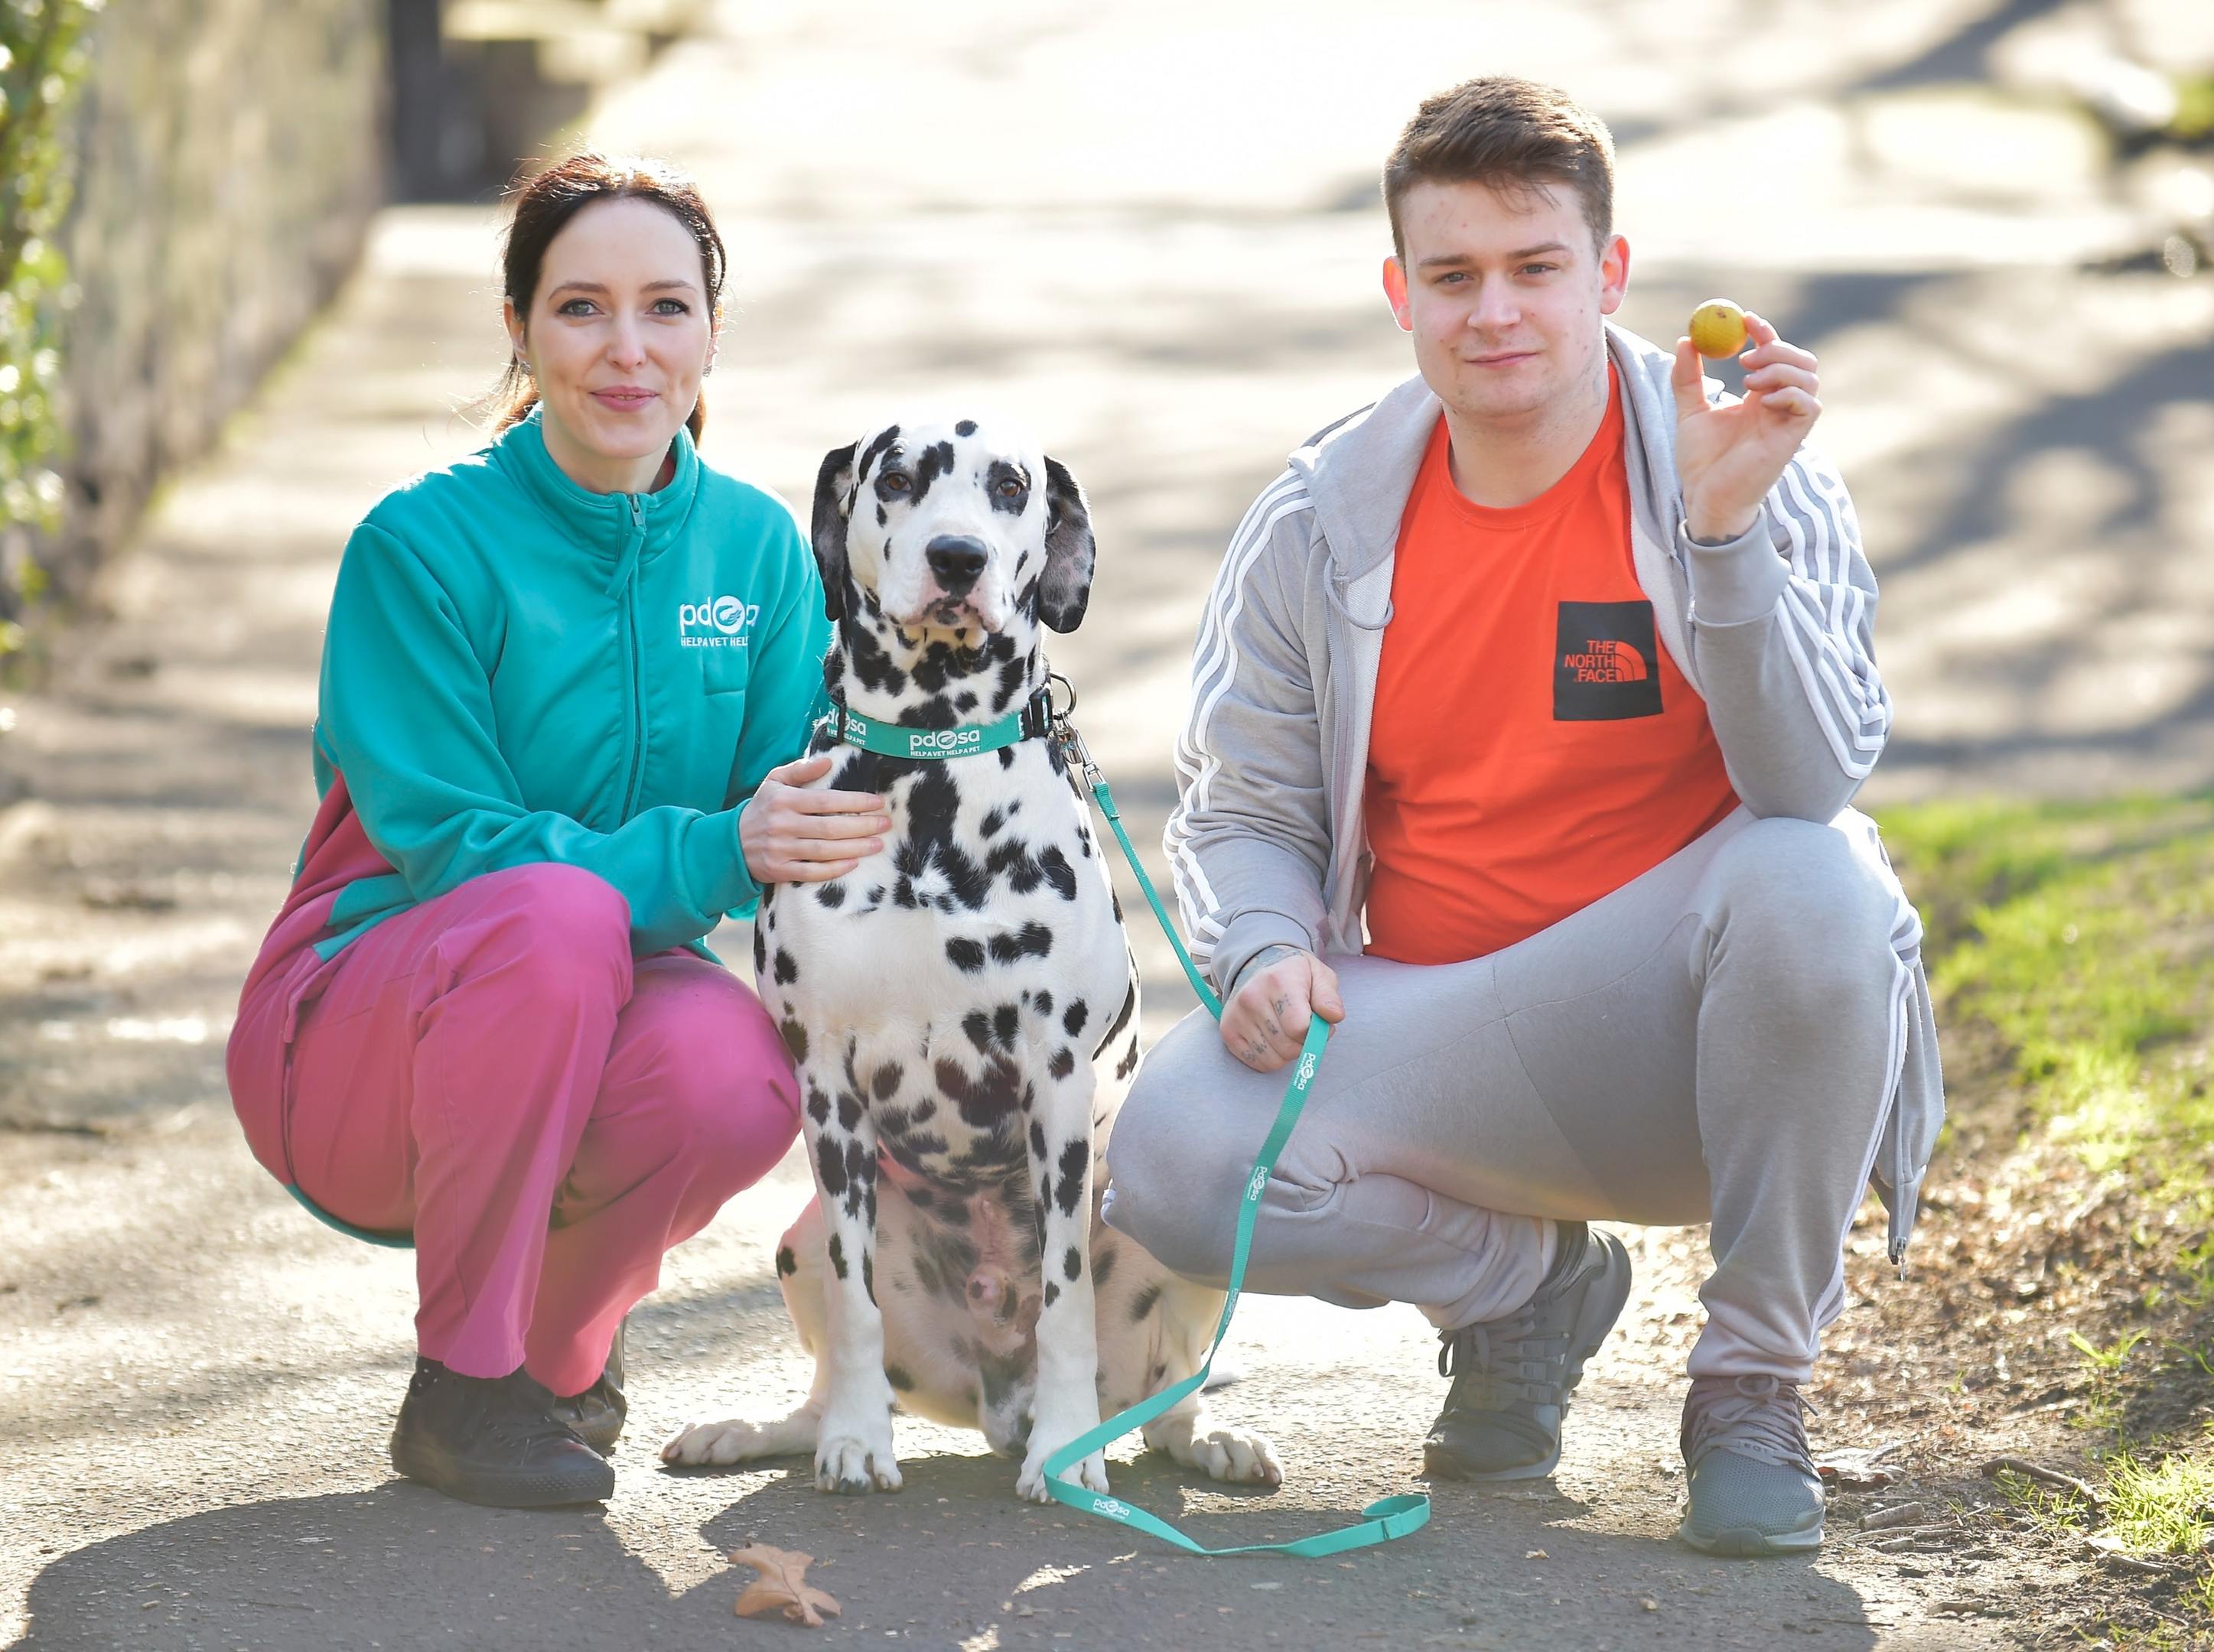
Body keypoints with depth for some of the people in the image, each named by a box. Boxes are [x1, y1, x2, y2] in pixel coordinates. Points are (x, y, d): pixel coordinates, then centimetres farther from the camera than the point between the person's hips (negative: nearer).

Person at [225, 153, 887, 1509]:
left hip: (593, 1032, 4)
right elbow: (449, 847, -18)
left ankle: (563, 1343, 3)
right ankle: (460, 1387, -18)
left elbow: (783, 828, 2)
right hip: (352, 1041, -4)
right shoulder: (424, 546, -14)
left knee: (734, 1069, -32)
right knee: (559, 914, -36)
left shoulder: (758, 547, 1)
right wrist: (712, 852, -30)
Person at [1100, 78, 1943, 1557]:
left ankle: (1754, 1380, -12)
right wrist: (1267, 950, -12)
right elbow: (1243, 807, 10)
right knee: (1173, 1157, -24)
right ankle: (1526, 1282, 10)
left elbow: (1811, 785, -21)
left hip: (1678, 1019, -2)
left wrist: (1725, 530, -33)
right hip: (1445, 1038, 3)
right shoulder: (1322, 520, 1)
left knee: (1816, 885, -36)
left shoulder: (1747, 472, -8)